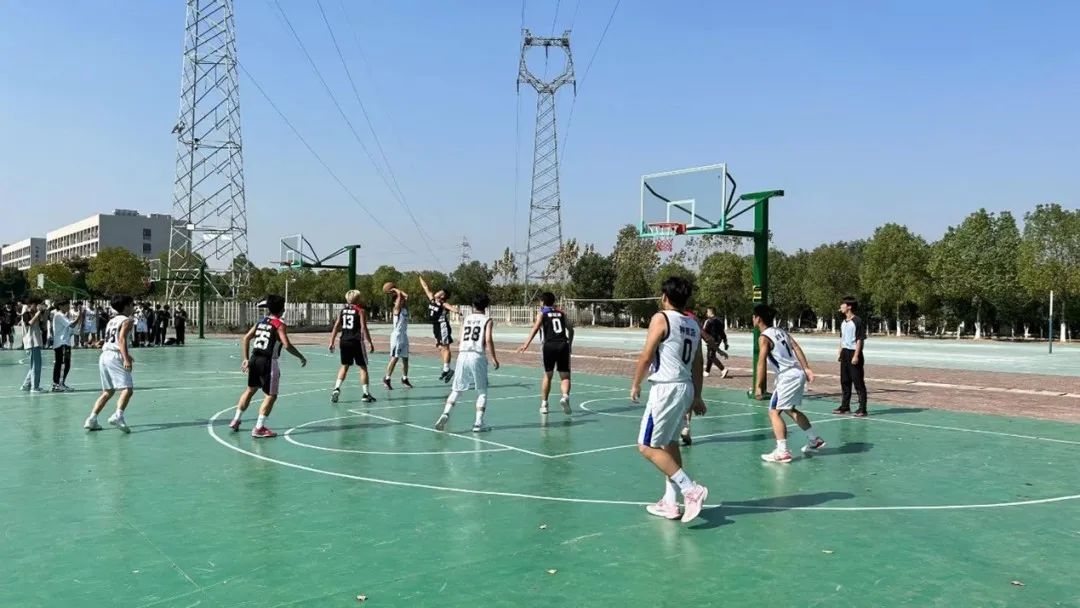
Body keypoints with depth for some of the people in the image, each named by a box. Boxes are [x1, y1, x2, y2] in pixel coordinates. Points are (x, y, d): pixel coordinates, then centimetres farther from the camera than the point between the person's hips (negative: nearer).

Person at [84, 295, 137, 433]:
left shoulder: (111, 321, 23)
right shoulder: (127, 321, -2)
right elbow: (122, 339, -16)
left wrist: (125, 356, 38)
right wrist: (126, 359, -24)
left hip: (104, 356, 9)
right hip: (115, 356, -9)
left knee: (108, 392, 17)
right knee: (127, 389, -15)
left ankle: (91, 420, 14)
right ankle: (118, 416, -32)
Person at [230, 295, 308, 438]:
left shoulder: (261, 321, 10)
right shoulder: (279, 324, -9)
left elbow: (246, 338, 12)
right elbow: (287, 345, -20)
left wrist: (246, 359, 19)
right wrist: (301, 357, -8)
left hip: (254, 359, 7)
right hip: (268, 362, -7)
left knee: (250, 390, 25)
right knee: (271, 396, 3)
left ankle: (236, 420, 35)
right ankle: (259, 428, 1)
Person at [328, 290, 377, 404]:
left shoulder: (342, 311, 9)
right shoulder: (361, 311, -5)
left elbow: (336, 327, 5)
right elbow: (364, 328, -11)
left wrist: (331, 342, 8)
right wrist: (371, 343, -7)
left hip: (344, 342, 5)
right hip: (356, 342, -5)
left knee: (344, 366, 18)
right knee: (363, 367, 5)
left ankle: (336, 388, 2)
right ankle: (366, 394, 6)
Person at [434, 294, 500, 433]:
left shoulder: (466, 318, 15)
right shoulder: (487, 320, 3)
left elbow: (462, 339, 14)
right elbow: (488, 340, -9)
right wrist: (494, 358, -2)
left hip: (462, 354, 3)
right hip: (477, 356, -3)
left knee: (456, 389, 13)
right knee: (482, 391, 9)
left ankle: (445, 414, -5)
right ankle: (478, 423, 4)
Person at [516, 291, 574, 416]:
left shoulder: (541, 313, 9)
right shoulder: (561, 313, 19)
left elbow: (535, 328, -8)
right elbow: (570, 328, 13)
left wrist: (526, 344, -17)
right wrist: (569, 344, 26)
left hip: (549, 346, -1)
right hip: (563, 345, 2)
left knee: (548, 375, 14)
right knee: (565, 376, 6)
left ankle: (544, 404, 17)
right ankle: (565, 397, -20)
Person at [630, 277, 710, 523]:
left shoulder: (661, 318, -9)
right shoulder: (694, 324, 11)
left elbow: (646, 356, -12)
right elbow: (697, 364, 15)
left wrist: (635, 385, 1)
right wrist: (697, 396, 21)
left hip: (665, 389, -8)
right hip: (686, 388, 8)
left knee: (647, 446, -3)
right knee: (670, 444, 18)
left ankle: (691, 489, -9)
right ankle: (670, 503, 20)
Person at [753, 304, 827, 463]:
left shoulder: (764, 337, -10)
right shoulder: (781, 332, 14)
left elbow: (761, 362, -17)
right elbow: (797, 348, 4)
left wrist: (759, 386, -16)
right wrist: (807, 369, 0)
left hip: (788, 377, -9)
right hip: (798, 373, 9)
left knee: (774, 412, -6)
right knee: (791, 409, 26)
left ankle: (782, 452, -13)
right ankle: (814, 440, 36)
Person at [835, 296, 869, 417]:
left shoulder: (858, 321, -13)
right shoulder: (843, 322, 12)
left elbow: (860, 340, -15)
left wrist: (856, 355, -19)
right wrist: (840, 353, 16)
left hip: (854, 353, -8)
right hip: (845, 353, 8)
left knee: (858, 382, -3)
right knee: (845, 381, 13)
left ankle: (862, 408, 3)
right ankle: (845, 406, 21)